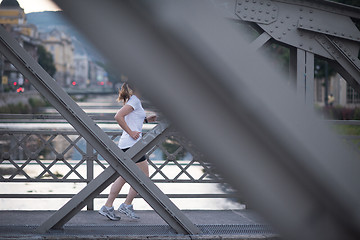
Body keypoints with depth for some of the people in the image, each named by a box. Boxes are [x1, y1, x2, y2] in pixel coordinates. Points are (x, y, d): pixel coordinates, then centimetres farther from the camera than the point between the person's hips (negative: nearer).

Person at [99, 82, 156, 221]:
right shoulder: (134, 100, -11)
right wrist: (130, 132, -18)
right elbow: (118, 116, -22)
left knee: (124, 177, 11)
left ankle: (107, 207, 12)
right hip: (131, 143, -10)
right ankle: (126, 206, 2)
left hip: (126, 144, 10)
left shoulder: (134, 100, 18)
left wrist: (146, 120, 19)